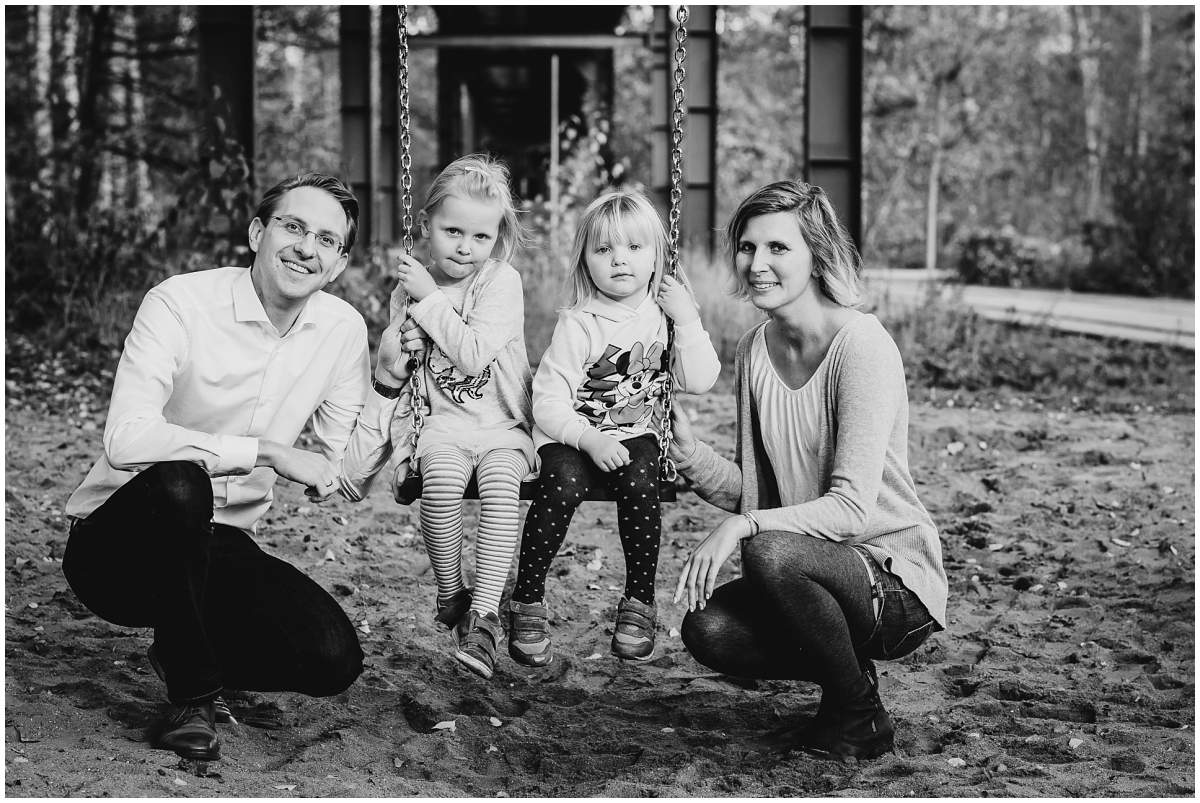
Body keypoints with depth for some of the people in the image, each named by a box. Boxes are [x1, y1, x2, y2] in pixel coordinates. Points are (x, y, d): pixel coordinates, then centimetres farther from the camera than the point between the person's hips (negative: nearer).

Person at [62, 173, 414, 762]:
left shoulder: (341, 327, 0)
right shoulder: (180, 304, -17)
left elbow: (344, 476, 0)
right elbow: (126, 440, -32)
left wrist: (387, 382, -12)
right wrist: (267, 452, -30)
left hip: (215, 548, 5)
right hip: (116, 545, -4)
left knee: (334, 660, -18)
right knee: (179, 483, -39)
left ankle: (184, 650, 13)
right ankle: (193, 695, -17)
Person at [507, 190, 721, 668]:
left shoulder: (665, 315, 5)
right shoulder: (577, 324, -5)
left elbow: (699, 380, -7)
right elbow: (548, 402, -10)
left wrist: (687, 318, -12)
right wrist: (590, 439, -24)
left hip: (636, 435, 2)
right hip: (572, 435, -2)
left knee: (639, 481, -30)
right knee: (563, 483, -32)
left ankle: (639, 602, -15)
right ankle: (527, 602, -18)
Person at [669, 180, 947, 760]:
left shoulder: (862, 346, -18)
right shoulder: (755, 350, 4)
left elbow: (854, 508, -24)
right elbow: (753, 492, 6)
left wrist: (744, 525, -34)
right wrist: (689, 453, -12)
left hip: (897, 580, -6)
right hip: (817, 571, 6)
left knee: (771, 554, -33)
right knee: (706, 630, -18)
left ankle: (859, 718, -8)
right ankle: (850, 669, 10)